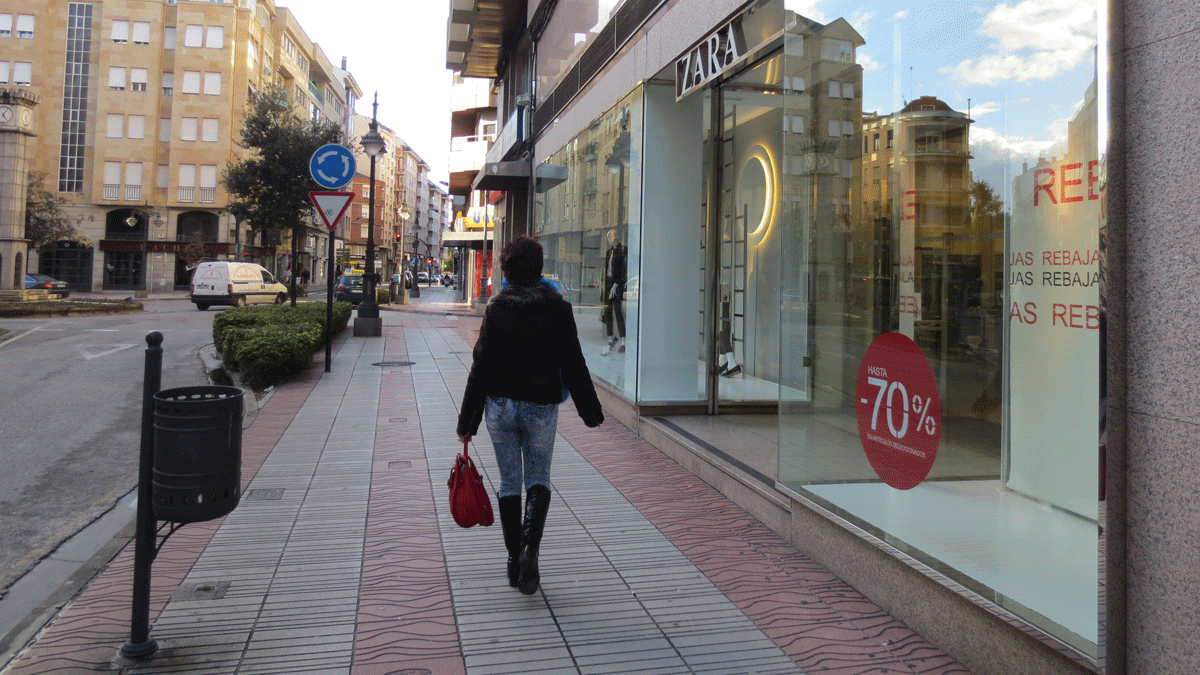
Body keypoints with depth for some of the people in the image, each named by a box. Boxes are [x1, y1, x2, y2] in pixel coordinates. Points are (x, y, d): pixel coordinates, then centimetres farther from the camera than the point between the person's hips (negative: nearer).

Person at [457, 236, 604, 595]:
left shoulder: (496, 309, -5)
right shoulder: (558, 309, -4)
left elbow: (480, 369, -5)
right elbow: (574, 366, -3)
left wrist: (467, 421, 1)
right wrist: (591, 412, 7)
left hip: (500, 405, 1)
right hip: (542, 406, 0)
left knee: (509, 483, 12)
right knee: (538, 480, 12)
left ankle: (515, 562, 15)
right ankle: (530, 548, -9)